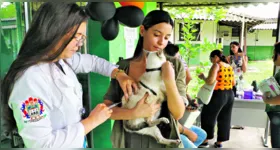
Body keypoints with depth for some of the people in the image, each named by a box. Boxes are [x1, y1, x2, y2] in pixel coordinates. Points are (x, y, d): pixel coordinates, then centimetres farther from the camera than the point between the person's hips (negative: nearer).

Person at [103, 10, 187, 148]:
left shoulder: (175, 65, -9)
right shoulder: (122, 67, -7)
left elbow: (178, 114, -12)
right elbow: (107, 108, -6)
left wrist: (169, 80, -27)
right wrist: (134, 113, -22)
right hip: (128, 141, 1)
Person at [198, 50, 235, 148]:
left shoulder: (216, 65, -12)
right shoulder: (229, 67, 10)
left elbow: (210, 81, -22)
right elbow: (233, 83, 17)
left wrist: (202, 77, -4)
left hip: (218, 95, -7)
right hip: (230, 94, 7)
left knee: (208, 117, 7)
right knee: (224, 119, 13)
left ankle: (205, 141, 14)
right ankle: (219, 142, 22)